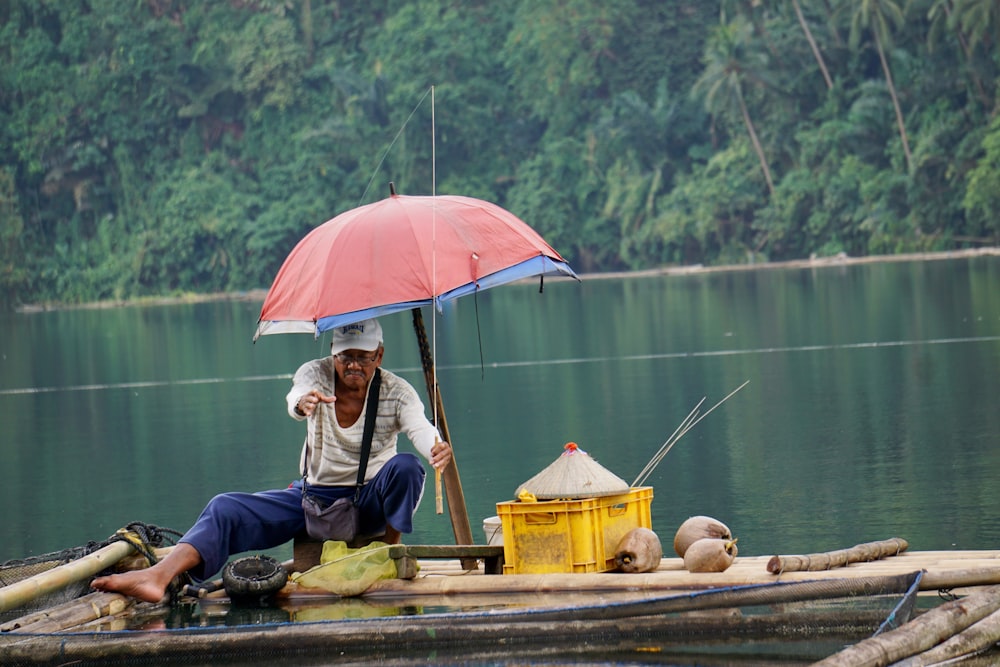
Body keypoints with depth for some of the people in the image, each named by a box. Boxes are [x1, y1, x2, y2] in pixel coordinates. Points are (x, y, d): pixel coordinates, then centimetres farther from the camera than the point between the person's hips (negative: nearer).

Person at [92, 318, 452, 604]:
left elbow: (420, 428, -29)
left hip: (370, 502, -1)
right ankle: (160, 576, -43)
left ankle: (392, 551, -14)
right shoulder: (316, 374, -9)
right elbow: (297, 396, -32)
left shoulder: (395, 392, -11)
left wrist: (436, 447, -55)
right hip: (315, 495, 1)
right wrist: (303, 402, -59)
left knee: (405, 466, -34)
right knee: (226, 508, -21)